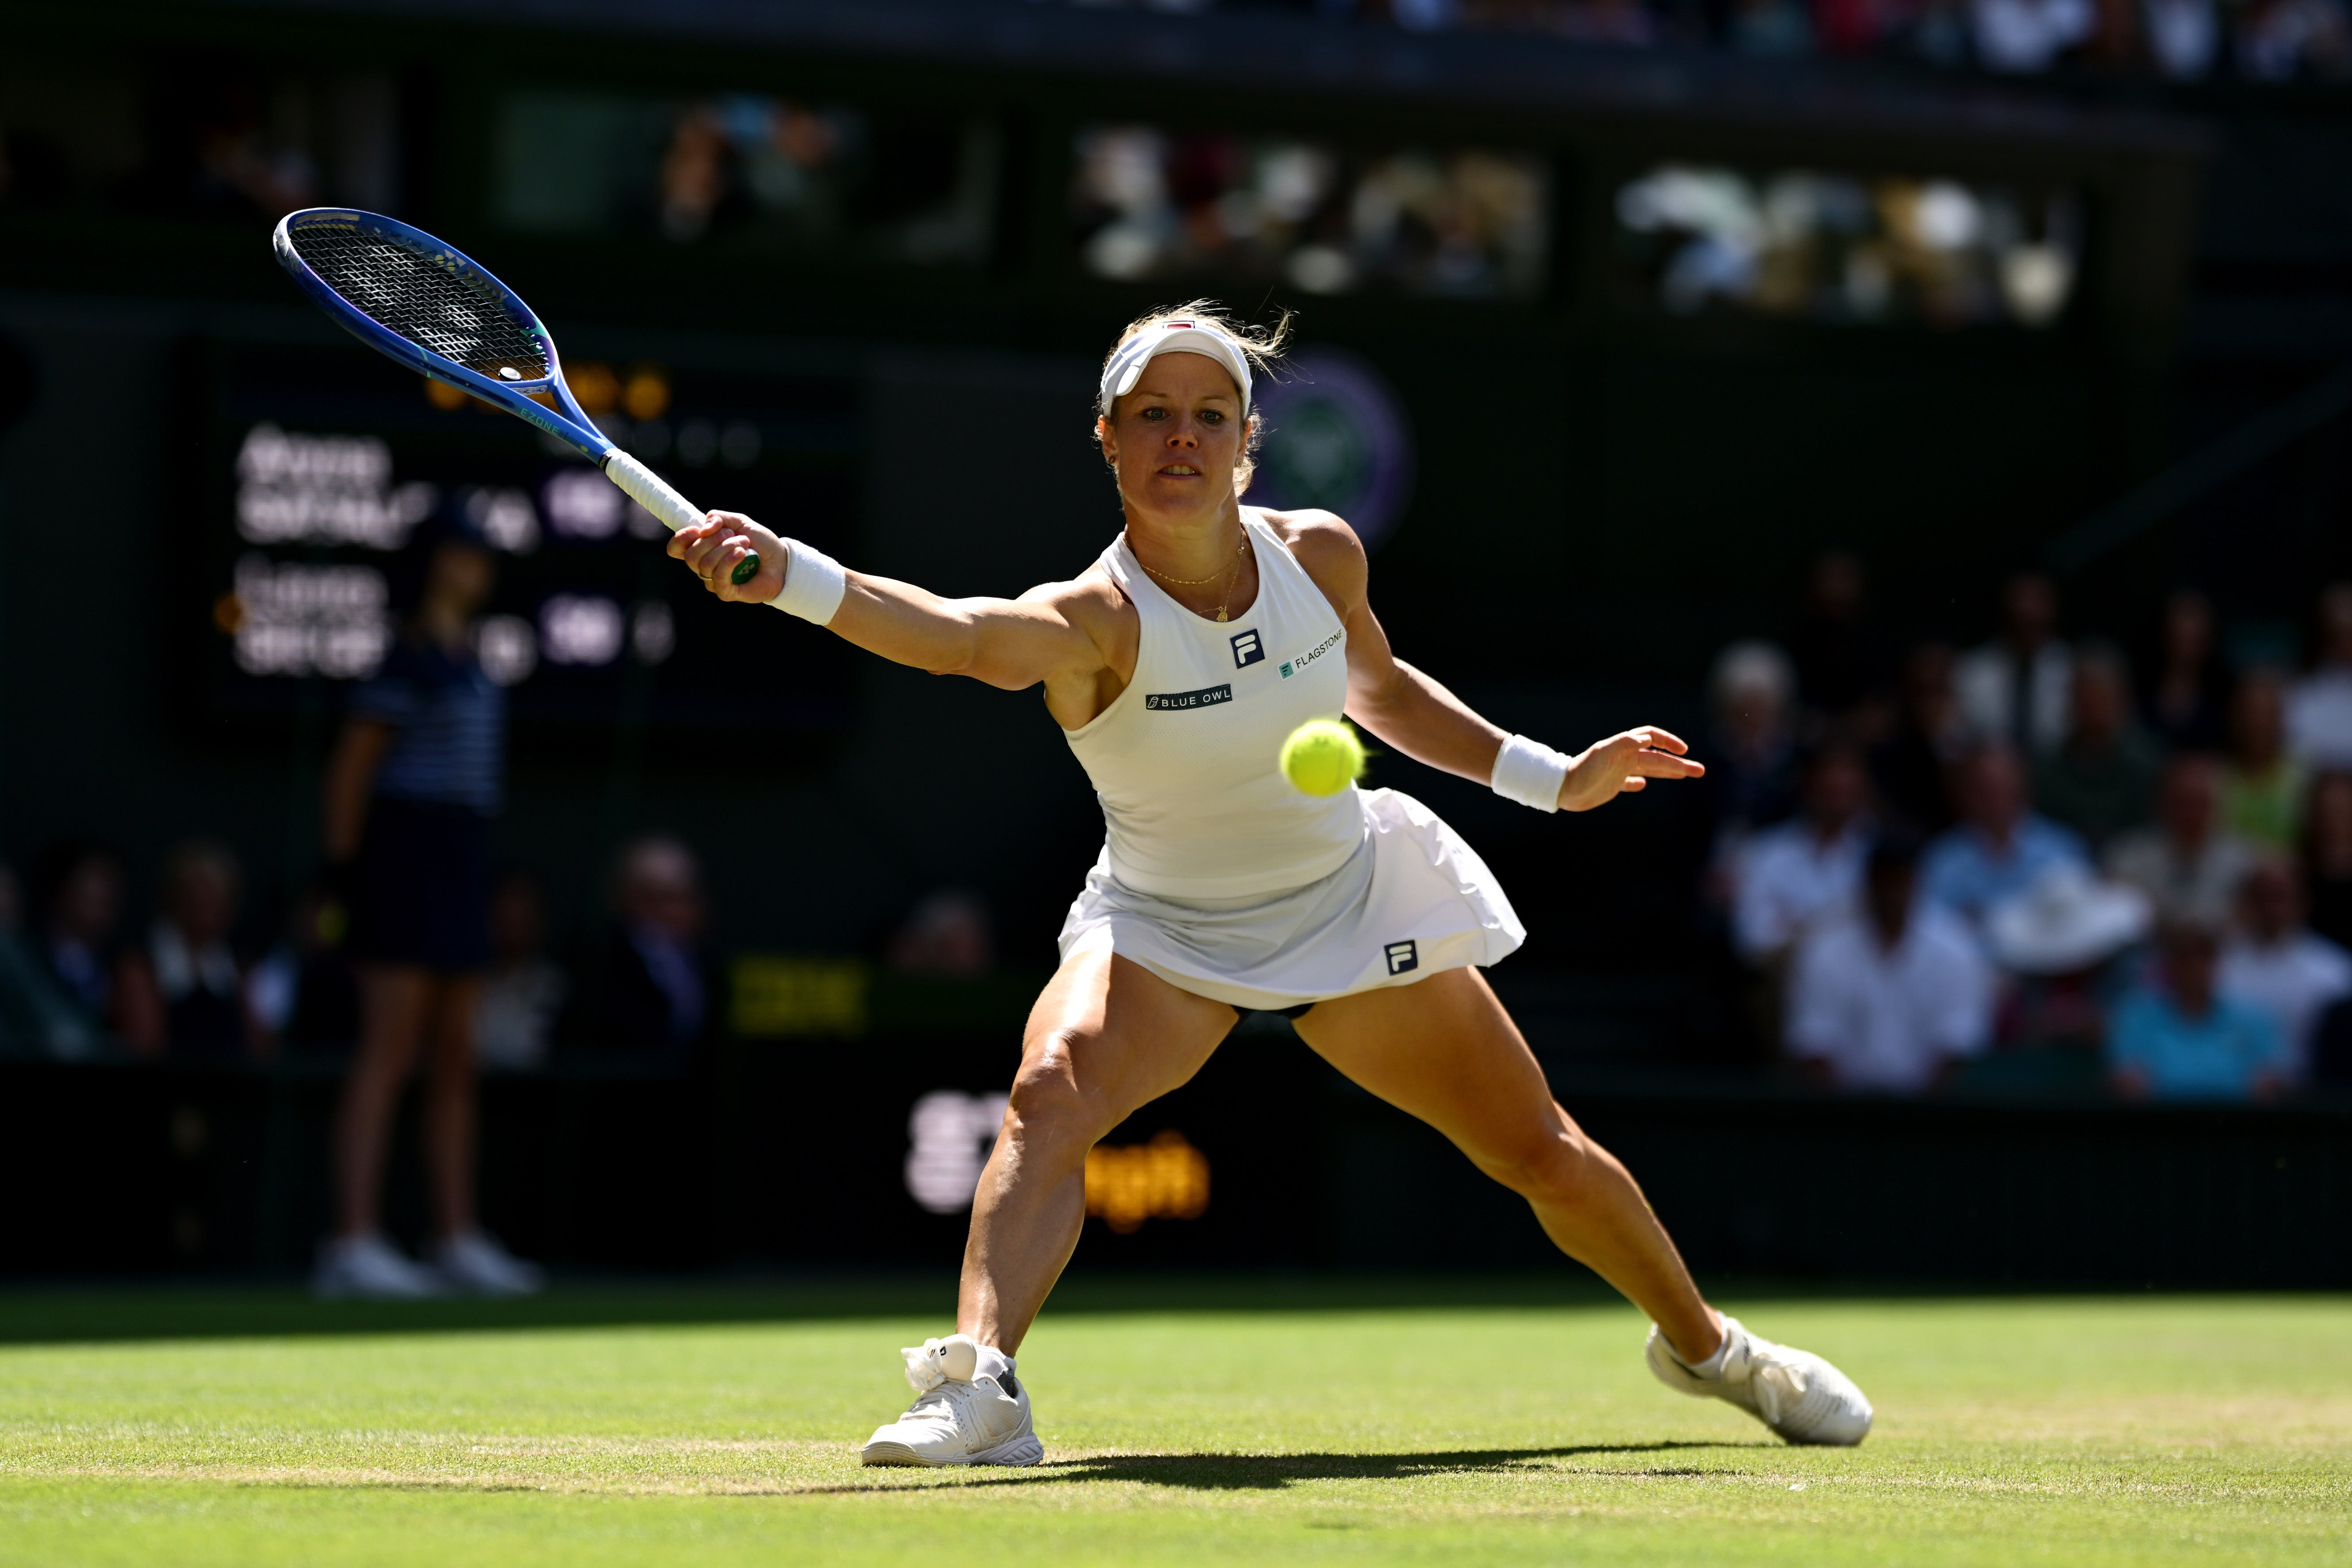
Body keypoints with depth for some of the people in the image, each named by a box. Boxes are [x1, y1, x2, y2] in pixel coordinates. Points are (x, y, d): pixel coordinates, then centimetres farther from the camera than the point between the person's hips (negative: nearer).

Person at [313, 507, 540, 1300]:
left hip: (460, 858, 9)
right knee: (388, 1051, -13)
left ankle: (458, 1241, 16)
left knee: (455, 1059, 11)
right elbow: (351, 764, -11)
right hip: (408, 850, -9)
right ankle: (354, 1245, -16)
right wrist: (343, 865, -11)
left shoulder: (465, 655, 16)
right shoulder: (412, 654, -11)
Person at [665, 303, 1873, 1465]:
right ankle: (979, 1381, -42)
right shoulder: (1092, 623, -29)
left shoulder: (1320, 556, -15)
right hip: (1163, 929, -3)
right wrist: (787, 575, -72)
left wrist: (1554, 779, 7)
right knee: (1051, 1091, -34)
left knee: (1544, 1155, 12)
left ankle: (1703, 1344, 37)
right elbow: (956, 634, -53)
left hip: (1351, 901, 3)